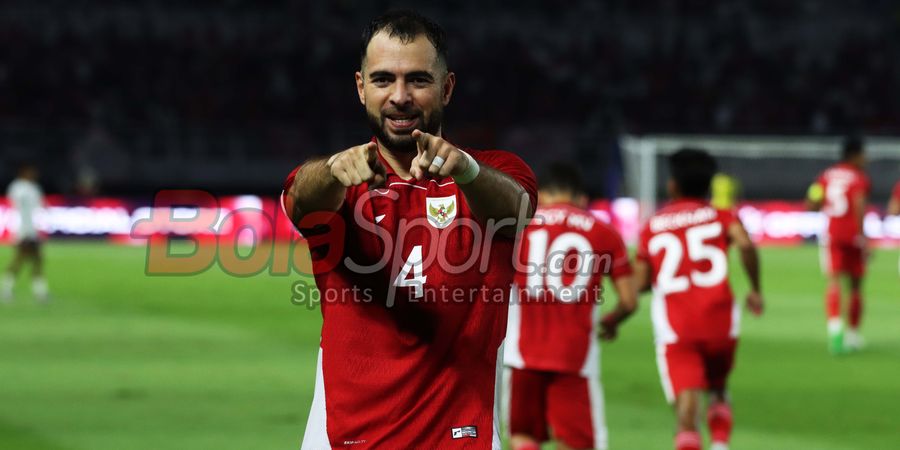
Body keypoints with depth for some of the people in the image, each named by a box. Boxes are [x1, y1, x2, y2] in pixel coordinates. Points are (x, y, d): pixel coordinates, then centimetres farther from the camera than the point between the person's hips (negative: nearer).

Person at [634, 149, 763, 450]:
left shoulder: (652, 227, 10)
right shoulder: (721, 217, 6)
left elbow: (640, 283, 7)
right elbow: (746, 244, -15)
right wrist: (755, 289, -4)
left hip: (674, 327, -1)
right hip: (719, 322, 1)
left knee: (686, 402, -8)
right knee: (718, 389, 24)